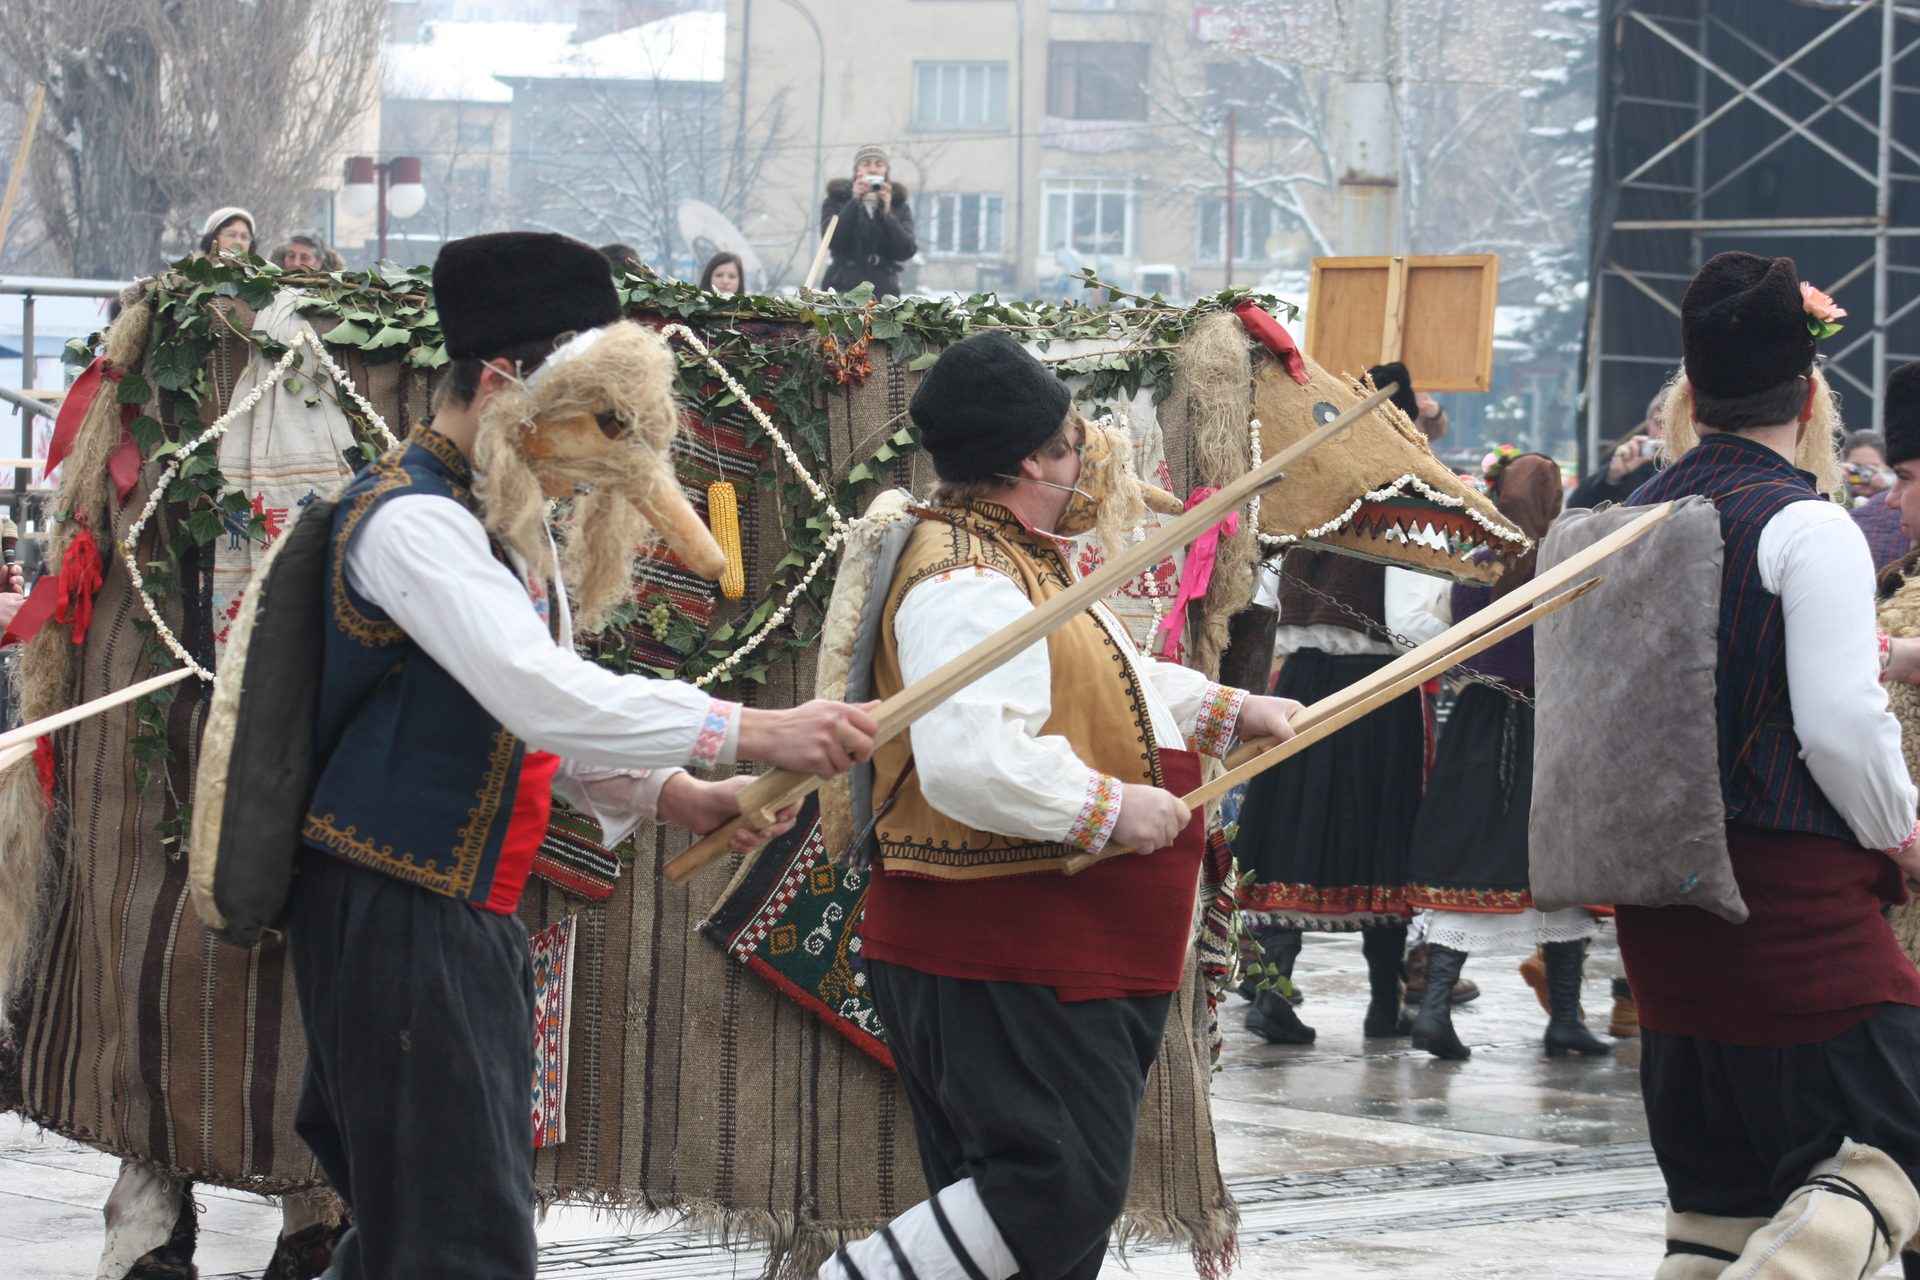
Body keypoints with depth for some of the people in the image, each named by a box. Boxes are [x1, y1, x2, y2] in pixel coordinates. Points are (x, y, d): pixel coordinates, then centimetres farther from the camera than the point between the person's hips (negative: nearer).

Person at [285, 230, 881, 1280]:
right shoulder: (411, 520, -16)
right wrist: (754, 733, -27)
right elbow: (540, 694, -28)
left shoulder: (508, 526, 16)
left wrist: (671, 794, 3)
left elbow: (540, 722, 21)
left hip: (471, 917, 10)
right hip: (391, 917, -10)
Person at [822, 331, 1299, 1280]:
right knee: (1061, 1189, -14)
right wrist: (1113, 808, -25)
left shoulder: (1022, 560, 17)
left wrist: (1231, 711, 30)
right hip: (1002, 959, -11)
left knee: (1066, 1199, 13)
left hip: (1058, 947, 11)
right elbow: (967, 760, -34)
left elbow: (1101, 675, 35)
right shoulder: (968, 587, -21)